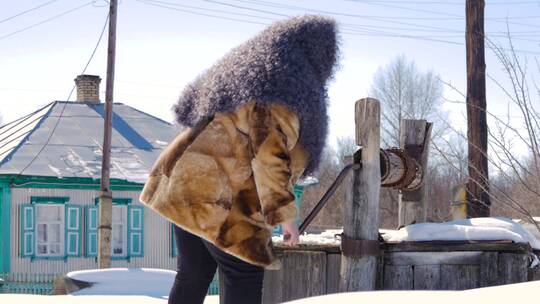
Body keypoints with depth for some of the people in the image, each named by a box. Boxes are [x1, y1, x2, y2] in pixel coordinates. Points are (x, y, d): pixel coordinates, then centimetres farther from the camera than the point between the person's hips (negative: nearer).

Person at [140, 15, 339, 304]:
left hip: (185, 182, 9)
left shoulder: (244, 70, 18)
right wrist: (284, 214, -14)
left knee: (193, 276, 17)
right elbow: (269, 156, -18)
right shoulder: (284, 87, -11)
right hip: (220, 199, -9)